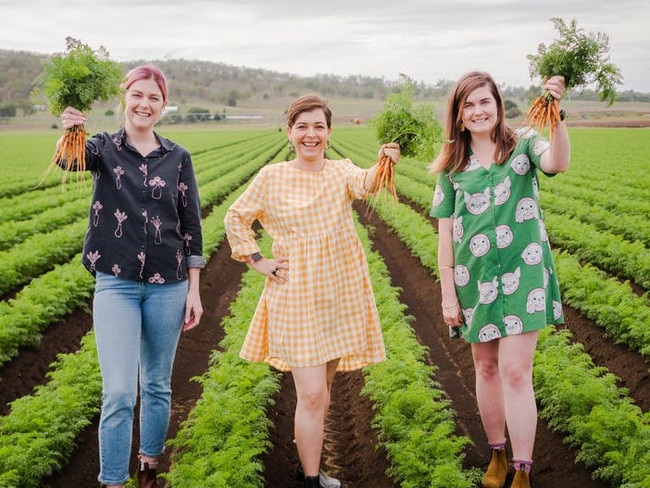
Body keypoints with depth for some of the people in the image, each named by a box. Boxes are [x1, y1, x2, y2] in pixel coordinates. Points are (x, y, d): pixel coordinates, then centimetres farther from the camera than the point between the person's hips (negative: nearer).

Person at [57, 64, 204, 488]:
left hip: (168, 286, 2)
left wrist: (194, 290, 2)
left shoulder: (178, 158, 3)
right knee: (119, 393, -7)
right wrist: (70, 134, -49)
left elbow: (192, 226, 5)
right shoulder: (104, 148, -1)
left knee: (158, 386, 14)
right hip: (116, 284, -2)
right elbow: (70, 159, -25)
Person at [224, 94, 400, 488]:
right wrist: (258, 261, -1)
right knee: (311, 395, -7)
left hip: (340, 295, 3)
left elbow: (364, 184, -23)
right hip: (297, 296, -3)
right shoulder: (272, 178, -3)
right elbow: (236, 218, 10)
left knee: (324, 387, 16)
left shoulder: (341, 171, 0)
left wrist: (383, 165, -44)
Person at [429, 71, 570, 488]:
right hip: (475, 279, 3)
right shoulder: (452, 165, 4)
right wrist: (447, 294, 3)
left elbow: (558, 163, -26)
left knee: (515, 371, -7)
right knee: (487, 368, 14)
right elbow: (445, 233, 5)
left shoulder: (524, 144, -2)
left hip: (522, 273, -3)